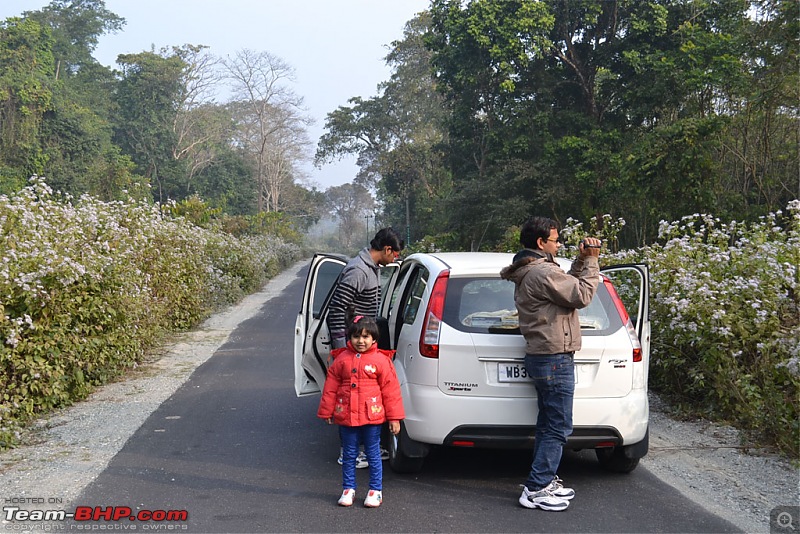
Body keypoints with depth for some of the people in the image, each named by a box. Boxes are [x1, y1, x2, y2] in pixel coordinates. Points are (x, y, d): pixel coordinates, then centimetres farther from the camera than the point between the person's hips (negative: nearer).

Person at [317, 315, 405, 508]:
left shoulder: (381, 360, -5)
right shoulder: (342, 359, 1)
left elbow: (391, 390, -3)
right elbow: (331, 387, 7)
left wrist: (394, 418, -4)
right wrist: (326, 412, 7)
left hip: (372, 416, -2)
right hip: (346, 416, 2)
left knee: (373, 454, 8)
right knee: (349, 454, 13)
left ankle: (375, 490, 20)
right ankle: (348, 489, 26)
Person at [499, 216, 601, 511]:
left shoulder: (527, 272, 15)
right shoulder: (542, 272, -18)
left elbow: (568, 286, 21)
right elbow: (582, 295, -19)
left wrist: (581, 261, 9)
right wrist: (591, 261, -7)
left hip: (542, 356, 11)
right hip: (555, 358, -11)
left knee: (548, 425, 17)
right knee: (559, 428, -6)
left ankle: (546, 481, 24)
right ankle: (536, 489, -4)